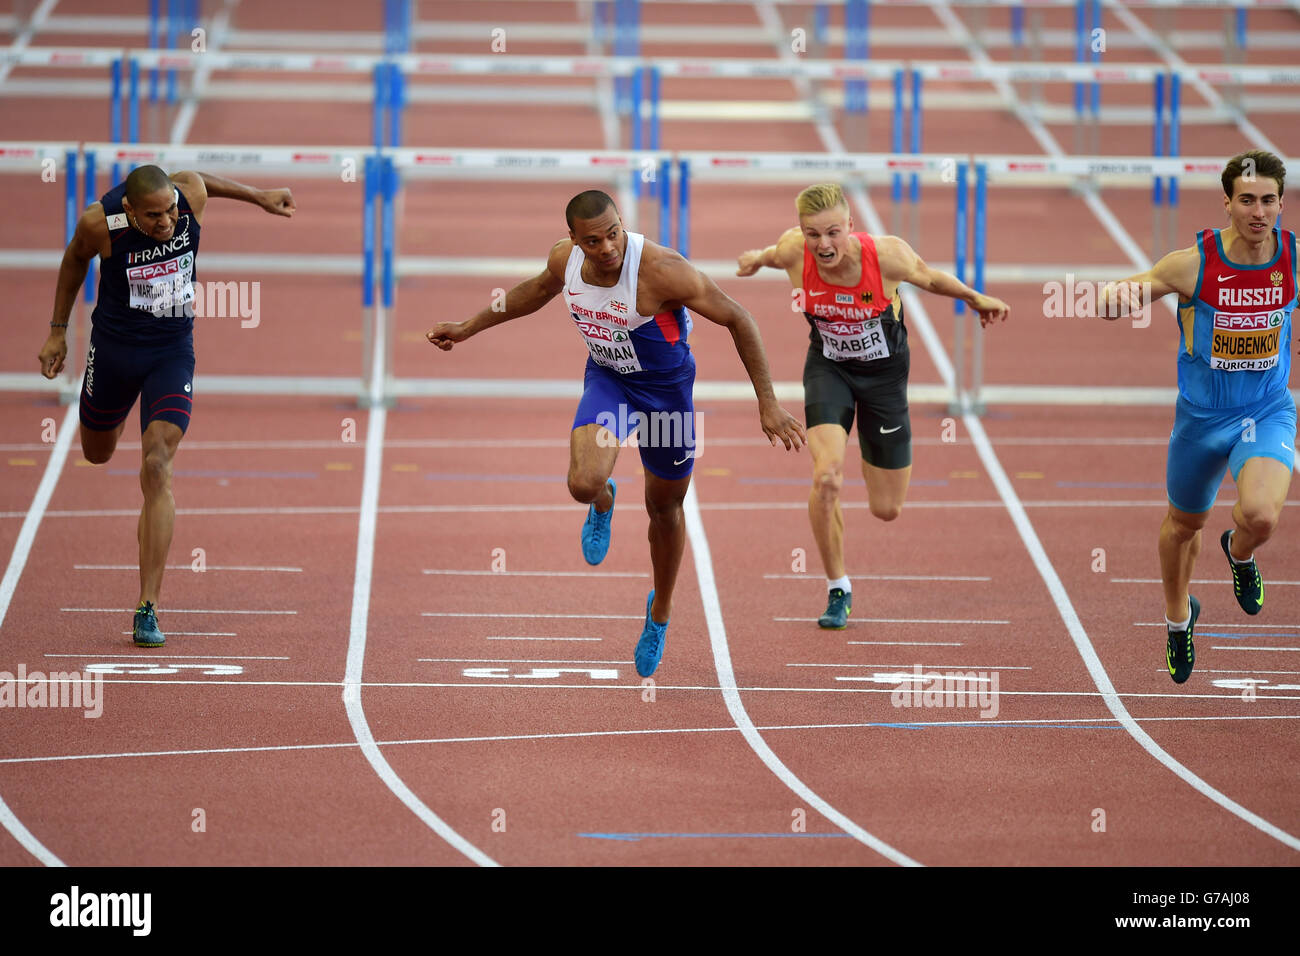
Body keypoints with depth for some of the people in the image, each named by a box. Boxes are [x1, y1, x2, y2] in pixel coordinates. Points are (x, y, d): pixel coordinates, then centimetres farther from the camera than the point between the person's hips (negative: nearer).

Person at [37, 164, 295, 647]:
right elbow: (75, 259, 0)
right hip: (114, 348, 1)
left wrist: (258, 196, 16)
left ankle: (148, 610, -18)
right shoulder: (100, 222, -23)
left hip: (173, 353, -1)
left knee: (157, 468, -15)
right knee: (97, 454, 21)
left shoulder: (191, 195, -20)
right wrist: (58, 329, 7)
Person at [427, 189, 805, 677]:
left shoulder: (660, 270, -33)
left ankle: (660, 611, 42)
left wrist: (767, 404, -23)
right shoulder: (565, 259, -17)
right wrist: (468, 327, 16)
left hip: (665, 386, -2)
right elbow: (539, 289, 10)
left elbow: (737, 320, -24)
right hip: (606, 380, 2)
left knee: (664, 507, 15)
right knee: (583, 483, -25)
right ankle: (602, 504, 16)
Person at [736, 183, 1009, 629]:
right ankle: (838, 591, -1)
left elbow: (928, 277, -8)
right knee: (826, 478, -24)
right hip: (828, 369, 0)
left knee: (887, 510, 6)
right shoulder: (794, 253, -24)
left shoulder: (886, 255, -30)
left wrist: (975, 298, 2)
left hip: (883, 373, 0)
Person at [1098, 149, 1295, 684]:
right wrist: (1116, 297, -36)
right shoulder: (1193, 264, -18)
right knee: (1184, 523, 20)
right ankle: (1178, 617, 51)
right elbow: (1118, 297, -14)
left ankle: (1239, 552, 14)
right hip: (1203, 415, 0)